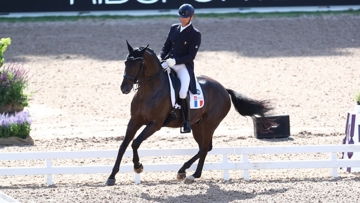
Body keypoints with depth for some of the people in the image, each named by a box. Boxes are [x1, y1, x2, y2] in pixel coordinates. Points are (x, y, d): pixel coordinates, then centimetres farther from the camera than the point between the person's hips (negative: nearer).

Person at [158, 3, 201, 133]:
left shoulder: (195, 34, -7)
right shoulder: (174, 28, 11)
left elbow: (191, 56, -11)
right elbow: (166, 46, 14)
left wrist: (175, 61, -23)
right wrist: (160, 57, -7)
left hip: (184, 66, -6)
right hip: (169, 63, 6)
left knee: (183, 93, -25)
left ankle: (187, 121, -10)